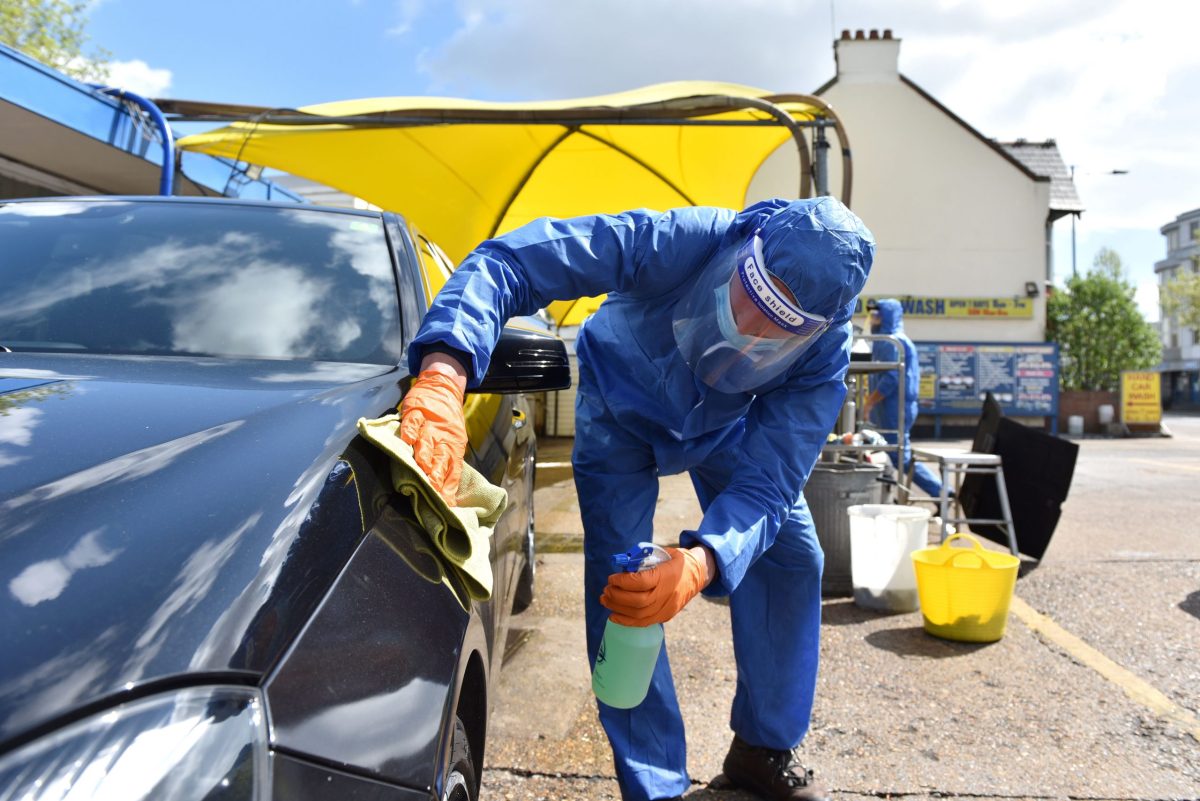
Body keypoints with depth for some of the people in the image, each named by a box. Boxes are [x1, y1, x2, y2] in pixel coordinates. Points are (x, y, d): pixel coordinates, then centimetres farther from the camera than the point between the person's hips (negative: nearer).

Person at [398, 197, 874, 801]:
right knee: (620, 581, -16)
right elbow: (507, 263, -47)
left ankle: (764, 749, 22)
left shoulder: (823, 357, -32)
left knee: (793, 558, 1)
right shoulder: (678, 242, -42)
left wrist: (699, 564, -57)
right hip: (621, 407, -3)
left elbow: (766, 482, -35)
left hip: (723, 425, 3)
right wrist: (442, 378, -65)